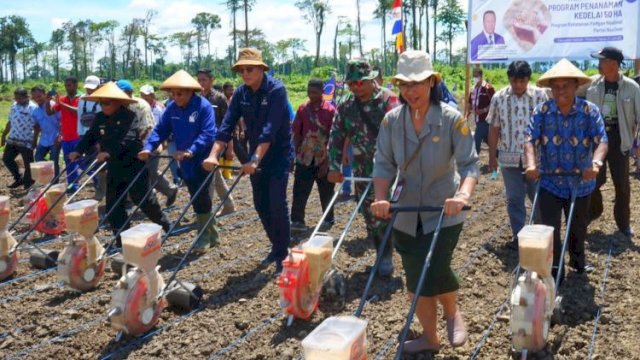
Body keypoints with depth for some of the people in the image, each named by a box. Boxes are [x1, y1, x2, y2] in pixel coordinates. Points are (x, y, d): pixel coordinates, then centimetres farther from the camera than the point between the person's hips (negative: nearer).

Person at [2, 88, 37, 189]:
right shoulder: (14, 106, 9)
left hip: (26, 141, -7)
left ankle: (28, 186, 15)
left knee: (28, 164, 2)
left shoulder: (34, 108, -11)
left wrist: (34, 141, -15)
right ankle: (18, 179, 28)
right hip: (12, 139, 7)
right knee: (6, 159, 12)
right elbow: (10, 122, 18)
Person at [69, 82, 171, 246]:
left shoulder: (129, 116, -15)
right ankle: (122, 237, 12)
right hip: (114, 167, 7)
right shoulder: (99, 118, 6)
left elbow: (127, 140, -28)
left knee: (143, 199, -1)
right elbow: (90, 136, 7)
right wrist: (78, 151, -10)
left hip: (134, 165, -7)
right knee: (113, 202, 4)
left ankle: (165, 224, 21)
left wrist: (109, 152, -38)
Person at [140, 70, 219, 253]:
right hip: (186, 162, 7)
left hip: (203, 160, -7)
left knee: (200, 197, -7)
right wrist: (149, 147, -14)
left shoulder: (204, 106, -17)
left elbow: (208, 134, -25)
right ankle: (211, 234, 26)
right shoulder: (171, 108, 3)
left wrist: (191, 151, -35)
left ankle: (205, 236, 9)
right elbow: (160, 130, 2)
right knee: (197, 198, 12)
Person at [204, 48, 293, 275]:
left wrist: (255, 159, -36)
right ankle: (277, 247, 28)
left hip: (279, 155, -6)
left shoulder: (276, 90, -19)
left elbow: (270, 129, -29)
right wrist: (213, 155, -19)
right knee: (261, 205, 10)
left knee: (277, 205, -9)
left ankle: (283, 255, 4)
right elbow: (227, 125, -7)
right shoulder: (240, 93, -1)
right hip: (256, 156, 6)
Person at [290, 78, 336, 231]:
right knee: (299, 191, -1)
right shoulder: (302, 109, 2)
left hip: (324, 159, -2)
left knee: (326, 192, 11)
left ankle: (328, 220, 27)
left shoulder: (330, 110, -8)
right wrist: (297, 154, 2)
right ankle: (297, 220, 7)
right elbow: (297, 134, 7)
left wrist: (327, 161, -11)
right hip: (305, 159, 2)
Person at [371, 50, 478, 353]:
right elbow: (384, 164, -4)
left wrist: (463, 195, -35)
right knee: (415, 277, 11)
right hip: (406, 214, 4)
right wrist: (381, 198, -20)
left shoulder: (451, 118, -13)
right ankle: (429, 337, 31)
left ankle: (453, 313, 22)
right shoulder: (392, 120, -4)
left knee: (436, 270, -14)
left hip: (444, 212, -4)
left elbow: (469, 163, -17)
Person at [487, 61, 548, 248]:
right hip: (509, 157, 1)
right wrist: (492, 156, 3)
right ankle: (518, 234, 17)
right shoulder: (499, 98, -1)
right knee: (514, 199, 7)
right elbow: (494, 129, 3)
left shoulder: (540, 95, -3)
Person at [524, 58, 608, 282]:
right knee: (550, 229, -3)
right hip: (549, 182, -1)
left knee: (578, 226, 20)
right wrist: (531, 163, -32)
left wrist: (595, 162, -37)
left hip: (580, 182, 1)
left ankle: (578, 259, 46)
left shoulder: (590, 110, -9)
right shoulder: (542, 111, -7)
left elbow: (601, 140, -18)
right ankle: (554, 270, 13)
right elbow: (530, 139, -14)